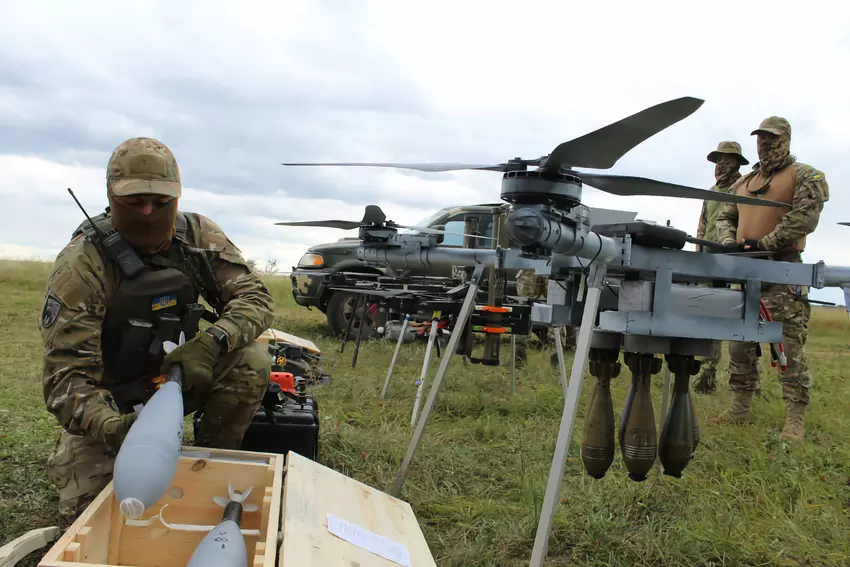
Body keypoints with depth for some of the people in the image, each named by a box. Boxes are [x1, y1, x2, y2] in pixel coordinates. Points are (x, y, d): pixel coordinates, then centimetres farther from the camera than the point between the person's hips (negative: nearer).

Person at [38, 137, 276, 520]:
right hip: (110, 401, -3)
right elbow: (66, 374, -28)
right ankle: (67, 455, 18)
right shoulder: (81, 265, -25)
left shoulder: (199, 236, -12)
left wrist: (210, 343, -37)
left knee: (252, 361, -22)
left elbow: (255, 298, -15)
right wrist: (110, 427, -49)